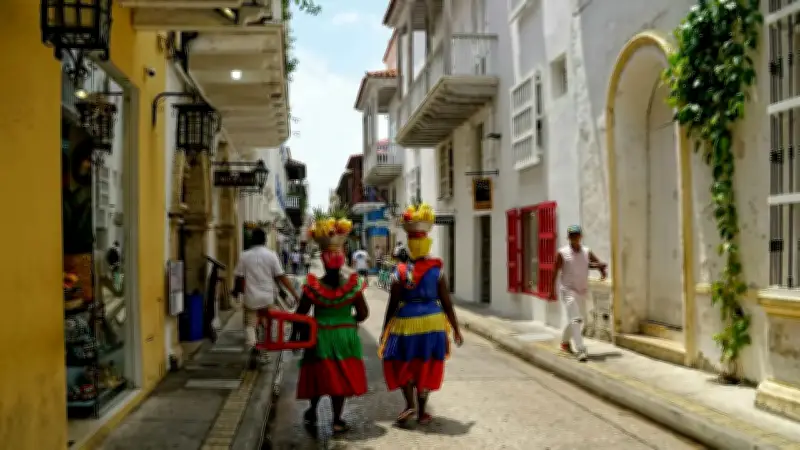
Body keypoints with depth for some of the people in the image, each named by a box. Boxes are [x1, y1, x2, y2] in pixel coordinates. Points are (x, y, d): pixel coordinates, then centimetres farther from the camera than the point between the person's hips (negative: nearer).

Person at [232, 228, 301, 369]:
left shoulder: (245, 255, -3)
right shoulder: (271, 255, -5)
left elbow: (239, 277, 1)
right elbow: (282, 277, -8)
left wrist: (236, 291, 21)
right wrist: (294, 293, -5)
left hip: (251, 297, 0)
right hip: (267, 297, 0)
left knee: (250, 325, 9)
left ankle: (252, 346, -16)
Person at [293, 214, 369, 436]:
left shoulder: (313, 286, -13)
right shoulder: (353, 285, -10)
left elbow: (300, 314, -7)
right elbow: (363, 314, -5)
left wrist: (295, 334, 8)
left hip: (319, 336, -1)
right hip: (346, 336, 1)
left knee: (319, 375, 18)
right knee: (340, 377, 12)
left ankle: (312, 412, 24)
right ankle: (337, 421, 19)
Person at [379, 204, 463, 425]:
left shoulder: (400, 273, -8)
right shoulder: (437, 271, -6)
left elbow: (393, 305, -4)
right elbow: (447, 303, -5)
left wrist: (385, 330, 7)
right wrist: (456, 330, 4)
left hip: (407, 323, -1)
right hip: (433, 324, 1)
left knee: (403, 364, 17)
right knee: (426, 367, 13)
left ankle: (410, 404, 3)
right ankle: (422, 412, 18)